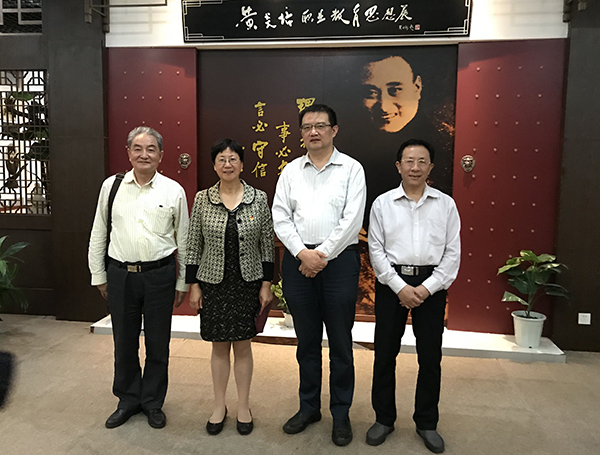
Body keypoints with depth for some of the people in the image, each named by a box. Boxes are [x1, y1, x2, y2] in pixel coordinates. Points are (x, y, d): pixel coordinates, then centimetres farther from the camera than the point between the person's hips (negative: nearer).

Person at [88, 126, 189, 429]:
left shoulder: (174, 191, -1)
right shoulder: (111, 186, 3)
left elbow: (183, 239, 4)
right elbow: (98, 234, 10)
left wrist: (182, 282, 5)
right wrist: (98, 275, 10)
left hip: (159, 275, -1)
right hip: (120, 275, 2)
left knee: (157, 343, 9)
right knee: (124, 342, 13)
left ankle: (153, 402, 29)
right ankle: (128, 400, 34)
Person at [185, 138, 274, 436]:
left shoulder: (259, 199, -3)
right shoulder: (202, 199, -1)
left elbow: (267, 244, 0)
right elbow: (193, 245, 2)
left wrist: (266, 285, -2)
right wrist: (194, 285, 0)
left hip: (248, 283, 0)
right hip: (214, 283, 1)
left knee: (242, 345, 9)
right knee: (219, 345, 12)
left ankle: (243, 407, 27)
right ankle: (219, 407, 29)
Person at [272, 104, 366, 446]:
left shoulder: (352, 168, 1)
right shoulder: (291, 170, 10)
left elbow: (352, 220, -8)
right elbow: (280, 217, 3)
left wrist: (322, 255, -13)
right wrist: (303, 253, -10)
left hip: (339, 259, -3)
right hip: (298, 259, 3)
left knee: (340, 341, 5)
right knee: (307, 339, 13)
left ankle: (341, 414, 22)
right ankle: (309, 407, 30)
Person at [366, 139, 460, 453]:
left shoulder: (445, 204, 6)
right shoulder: (383, 204, 5)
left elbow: (452, 253, 2)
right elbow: (376, 250, 0)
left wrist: (427, 288, -9)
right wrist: (400, 287, -10)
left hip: (431, 284, 1)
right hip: (392, 282, 0)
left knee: (431, 356, 8)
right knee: (385, 353, 6)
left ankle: (427, 423, 27)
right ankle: (384, 418, 25)